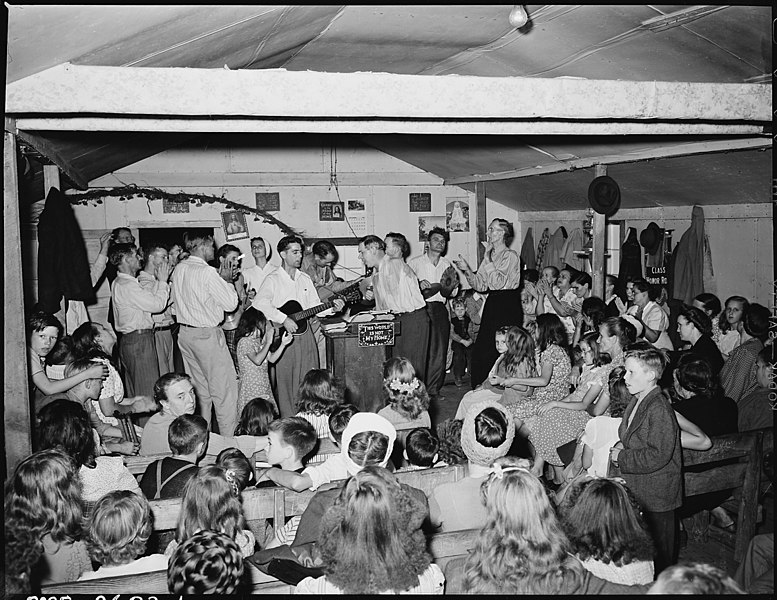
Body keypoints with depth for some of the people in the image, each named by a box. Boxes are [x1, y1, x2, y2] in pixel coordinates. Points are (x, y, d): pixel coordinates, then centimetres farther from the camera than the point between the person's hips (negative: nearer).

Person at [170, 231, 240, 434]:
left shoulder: (179, 269, 5)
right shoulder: (207, 272, -17)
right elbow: (231, 303, -14)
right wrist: (227, 280, 2)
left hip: (184, 332, 8)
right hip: (206, 333, -8)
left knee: (199, 388, 16)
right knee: (224, 388, 1)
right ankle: (229, 437, 4)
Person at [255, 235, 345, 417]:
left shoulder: (305, 279, 14)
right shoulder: (273, 279, -6)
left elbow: (314, 306, 14)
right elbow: (259, 303, -21)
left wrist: (332, 307, -4)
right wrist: (284, 319, -26)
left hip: (305, 333, 6)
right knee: (286, 381, -1)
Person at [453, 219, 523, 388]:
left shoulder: (510, 256, -9)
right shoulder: (490, 255, 14)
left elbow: (498, 283, -20)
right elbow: (481, 285, 9)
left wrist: (488, 261, -16)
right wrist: (467, 270, -4)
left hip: (508, 306, -8)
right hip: (492, 304, 8)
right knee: (481, 349, 5)